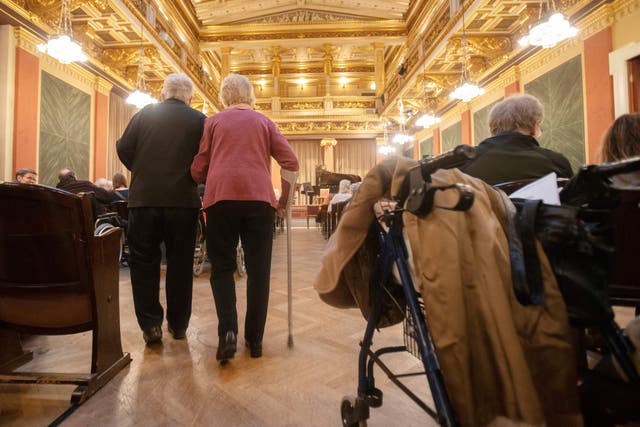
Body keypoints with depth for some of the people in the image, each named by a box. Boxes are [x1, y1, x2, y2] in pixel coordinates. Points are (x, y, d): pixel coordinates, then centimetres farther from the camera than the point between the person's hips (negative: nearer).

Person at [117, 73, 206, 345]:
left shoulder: (144, 114, 7)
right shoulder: (199, 120, 2)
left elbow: (123, 149, 3)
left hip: (144, 198, 1)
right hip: (183, 201, 0)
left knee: (143, 263, 11)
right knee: (180, 264, 10)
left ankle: (150, 325, 11)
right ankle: (178, 325, 19)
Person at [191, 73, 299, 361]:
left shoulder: (213, 122, 15)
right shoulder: (264, 122, 17)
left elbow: (198, 170, 10)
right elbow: (291, 163, 7)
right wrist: (284, 200, 15)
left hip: (220, 196, 0)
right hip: (259, 197, 0)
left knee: (222, 267, 11)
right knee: (258, 270, 7)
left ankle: (227, 331, -4)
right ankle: (254, 339, 13)